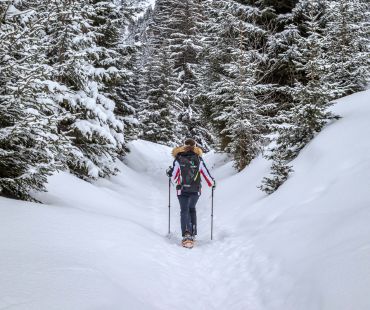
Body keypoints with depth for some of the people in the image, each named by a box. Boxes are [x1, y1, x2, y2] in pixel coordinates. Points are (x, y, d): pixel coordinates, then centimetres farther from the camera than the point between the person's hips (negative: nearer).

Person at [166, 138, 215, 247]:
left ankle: (187, 235, -19)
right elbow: (206, 173, 3)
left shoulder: (178, 159, -4)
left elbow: (173, 175, -1)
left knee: (184, 211, 0)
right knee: (192, 209, 21)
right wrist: (212, 182, 21)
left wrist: (169, 171, 22)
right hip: (195, 190, 2)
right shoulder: (198, 159, -1)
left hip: (182, 189, -2)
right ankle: (192, 234, 18)